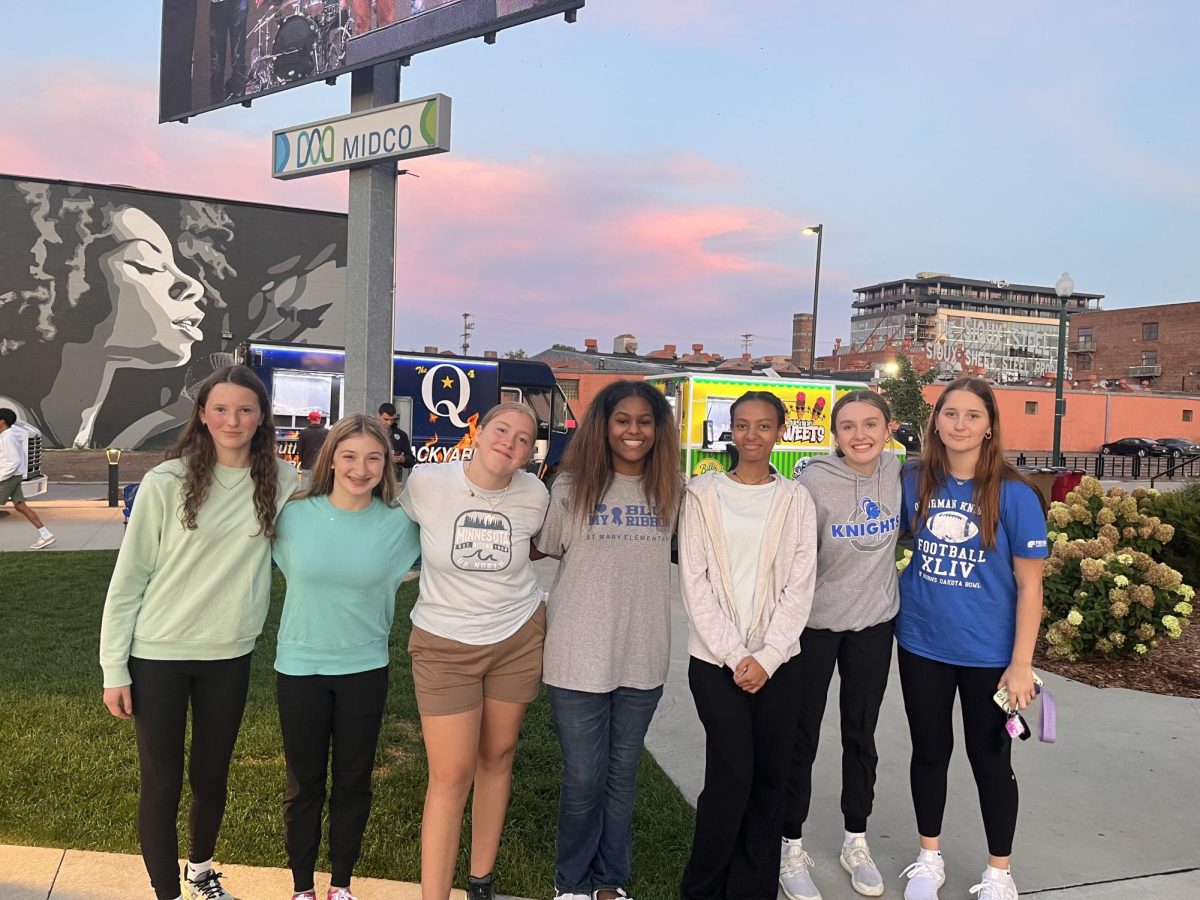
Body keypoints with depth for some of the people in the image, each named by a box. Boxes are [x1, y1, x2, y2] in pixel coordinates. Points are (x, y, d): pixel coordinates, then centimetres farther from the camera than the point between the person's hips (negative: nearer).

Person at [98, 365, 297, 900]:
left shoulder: (281, 482, -5)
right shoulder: (167, 482, -12)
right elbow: (129, 578, -7)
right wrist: (114, 668, -6)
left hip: (230, 655, 3)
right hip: (158, 654, -3)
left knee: (212, 775, 18)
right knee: (161, 783, 6)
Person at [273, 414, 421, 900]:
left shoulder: (399, 525, -10)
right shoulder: (295, 515, -9)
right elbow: (292, 568, 8)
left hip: (365, 670, 0)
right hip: (298, 667, 0)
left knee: (354, 782, 14)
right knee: (304, 783, 13)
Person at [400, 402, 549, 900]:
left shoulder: (534, 495, -7)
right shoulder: (427, 481, -15)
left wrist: (500, 558, 1)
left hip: (518, 636, 3)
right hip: (444, 643, -2)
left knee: (497, 758, 13)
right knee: (451, 776, -3)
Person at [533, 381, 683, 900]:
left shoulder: (670, 490, 2)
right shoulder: (571, 486, -6)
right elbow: (541, 548, 5)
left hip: (643, 656, 3)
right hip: (579, 655, -3)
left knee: (623, 773, 17)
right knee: (583, 778, 6)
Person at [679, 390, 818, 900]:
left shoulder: (796, 499, 6)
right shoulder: (703, 494, 1)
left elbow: (800, 585, 1)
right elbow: (694, 581, -4)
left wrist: (766, 657, -9)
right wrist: (733, 654, -10)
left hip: (777, 660, 2)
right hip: (715, 658, -2)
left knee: (770, 779, 6)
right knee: (732, 777, -6)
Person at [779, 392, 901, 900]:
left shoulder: (898, 474, -5)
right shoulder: (813, 482, -19)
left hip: (873, 623, 4)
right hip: (814, 624, -4)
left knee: (861, 735, 17)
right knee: (801, 737, 7)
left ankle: (856, 842, 35)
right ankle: (791, 847, 25)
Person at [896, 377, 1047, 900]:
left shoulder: (1014, 495, -12)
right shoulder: (914, 482, -4)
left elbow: (1029, 584, -10)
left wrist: (1021, 664, -12)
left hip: (989, 654, -2)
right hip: (921, 646, 3)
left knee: (990, 760, 12)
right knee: (929, 752, 16)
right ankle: (929, 858, 36)